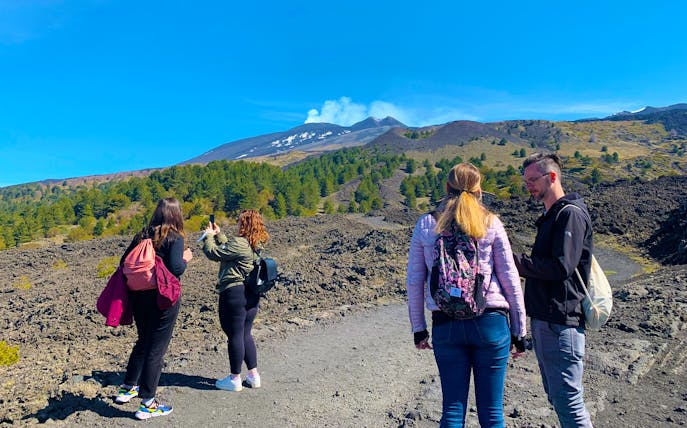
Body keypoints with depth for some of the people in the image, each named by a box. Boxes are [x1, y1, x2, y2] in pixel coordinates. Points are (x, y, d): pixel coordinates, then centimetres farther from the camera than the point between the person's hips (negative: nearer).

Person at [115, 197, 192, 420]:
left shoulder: (142, 235, 6)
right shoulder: (175, 238, -12)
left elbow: (124, 262, 6)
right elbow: (175, 268, -23)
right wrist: (185, 258, -4)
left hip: (138, 297, 6)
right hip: (163, 299, -6)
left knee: (143, 341, 25)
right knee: (156, 349, 4)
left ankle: (128, 388, 37)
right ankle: (147, 404, 12)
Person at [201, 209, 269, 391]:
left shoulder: (239, 243, -19)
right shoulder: (256, 245, 9)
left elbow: (213, 253, -12)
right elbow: (229, 249, 19)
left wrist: (209, 235, 3)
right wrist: (218, 234, 18)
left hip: (234, 293, -9)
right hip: (252, 294, 9)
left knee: (235, 336, 4)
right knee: (246, 334, 18)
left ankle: (235, 379, 17)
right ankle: (253, 375, 24)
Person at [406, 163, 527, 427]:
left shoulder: (426, 225, 1)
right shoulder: (491, 224, -2)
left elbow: (414, 281, 2)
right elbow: (510, 280, 1)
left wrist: (418, 328, 11)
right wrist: (519, 331, 10)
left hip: (446, 325, 1)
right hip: (490, 323, -1)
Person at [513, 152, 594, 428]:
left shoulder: (571, 214, -12)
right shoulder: (550, 216, 18)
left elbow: (561, 267, -22)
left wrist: (515, 261, -17)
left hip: (560, 323, -10)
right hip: (543, 320, 10)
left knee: (568, 400, -3)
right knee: (556, 397, 19)